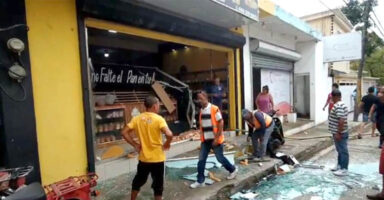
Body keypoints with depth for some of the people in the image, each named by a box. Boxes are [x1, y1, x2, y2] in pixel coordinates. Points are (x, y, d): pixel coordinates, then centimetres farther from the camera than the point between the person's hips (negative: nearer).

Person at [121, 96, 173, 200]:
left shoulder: (137, 118, -1)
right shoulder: (159, 119, -15)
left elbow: (124, 132, -3)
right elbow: (169, 134, -27)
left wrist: (135, 144, 3)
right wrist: (167, 144, -8)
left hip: (143, 158, 4)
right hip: (157, 158, -4)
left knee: (138, 181, 24)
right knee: (158, 184, 11)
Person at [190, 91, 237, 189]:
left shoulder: (214, 109, -15)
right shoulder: (201, 110, 6)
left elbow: (221, 123, -15)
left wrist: (217, 138, -17)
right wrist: (202, 137, 15)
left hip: (215, 139, -6)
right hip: (205, 140, 6)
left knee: (220, 158, 9)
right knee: (201, 160, 3)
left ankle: (233, 170, 34)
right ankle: (200, 181, 14)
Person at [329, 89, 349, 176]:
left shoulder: (339, 106, -23)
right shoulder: (338, 105, 11)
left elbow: (341, 121, -28)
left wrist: (338, 133, -24)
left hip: (340, 134, -11)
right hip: (337, 132, 11)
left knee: (343, 151, 0)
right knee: (340, 150, 20)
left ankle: (344, 169, 9)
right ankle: (339, 165, 32)